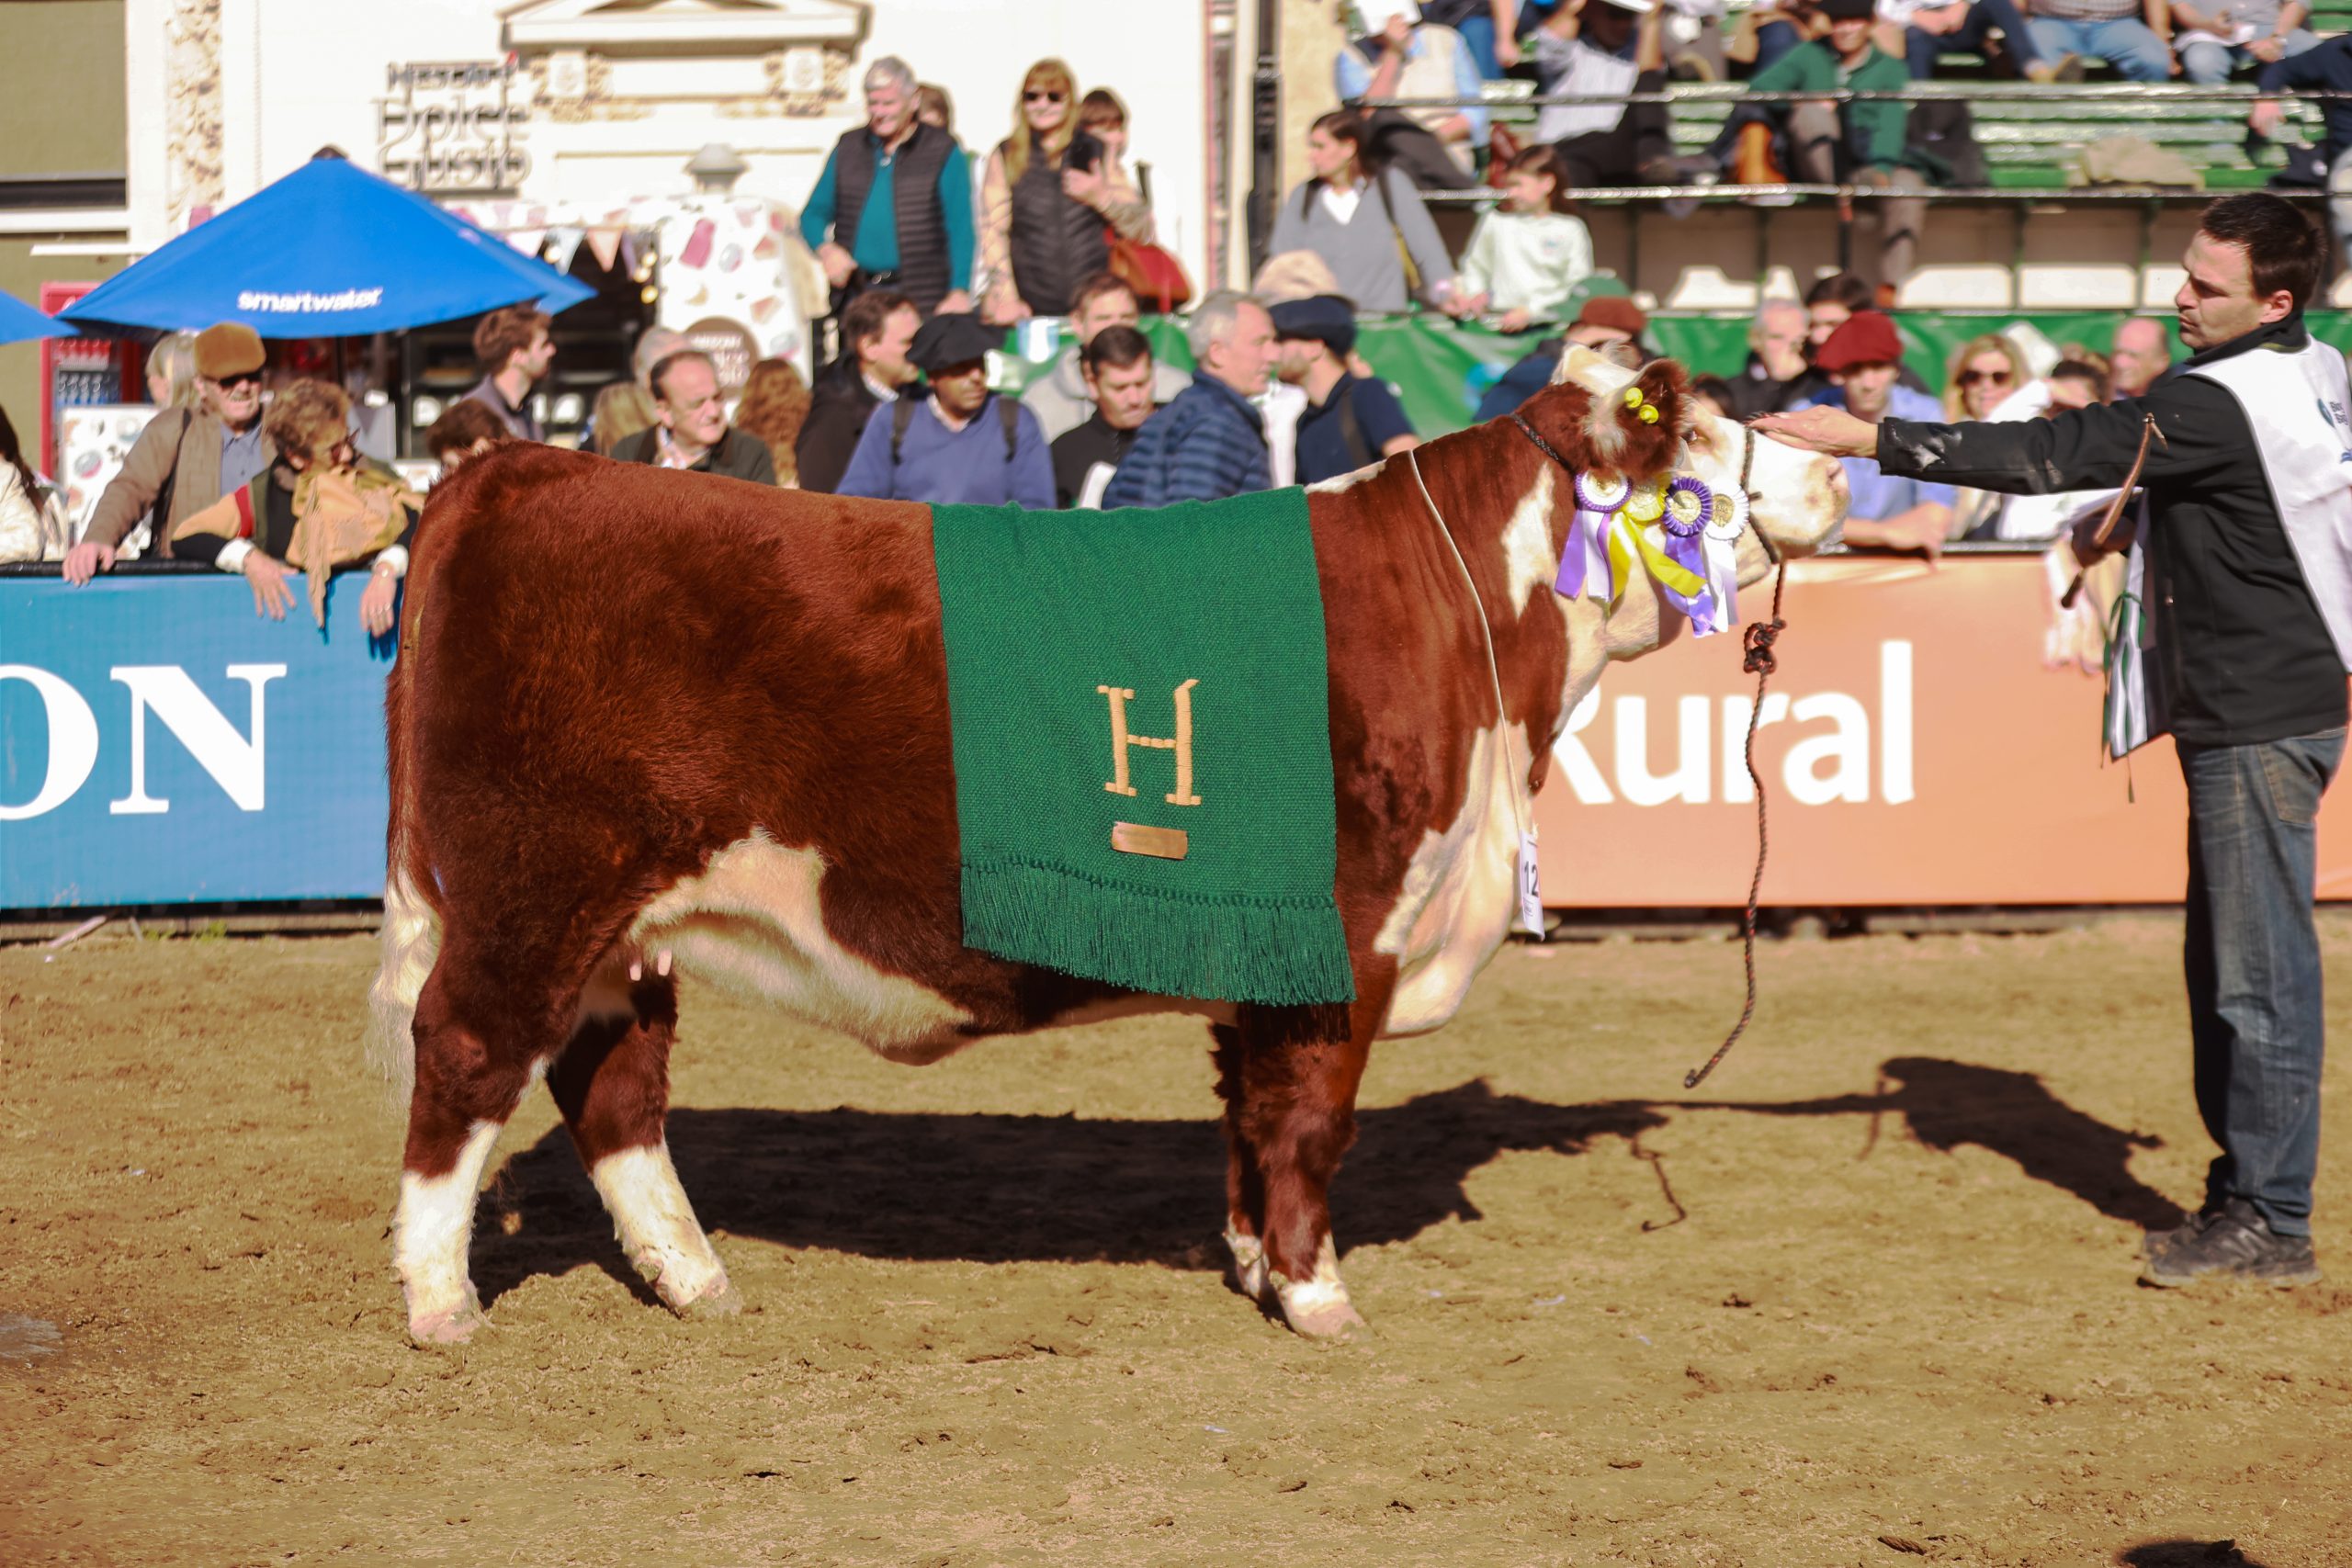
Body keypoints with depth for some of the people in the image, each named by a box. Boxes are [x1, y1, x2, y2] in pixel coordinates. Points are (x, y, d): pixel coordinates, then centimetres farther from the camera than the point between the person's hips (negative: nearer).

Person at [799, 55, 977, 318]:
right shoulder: (848, 147, 16)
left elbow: (960, 229, -2)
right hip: (854, 296, 3)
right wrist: (825, 249, -4)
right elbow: (813, 215, 19)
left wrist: (959, 293, -14)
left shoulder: (943, 151, 5)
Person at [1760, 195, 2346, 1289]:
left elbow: (2050, 455, -21)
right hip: (2261, 706, 11)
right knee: (2225, 963, 15)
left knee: (2259, 970, -6)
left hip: (2261, 722, -11)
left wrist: (1870, 441, -20)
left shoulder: (2221, 404, -20)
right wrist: (2138, 521, 15)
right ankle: (2243, 1191, 22)